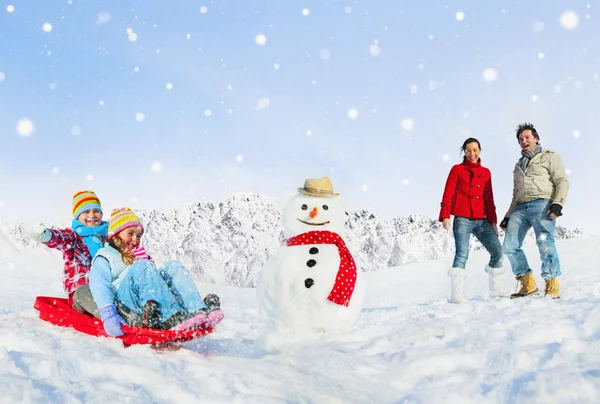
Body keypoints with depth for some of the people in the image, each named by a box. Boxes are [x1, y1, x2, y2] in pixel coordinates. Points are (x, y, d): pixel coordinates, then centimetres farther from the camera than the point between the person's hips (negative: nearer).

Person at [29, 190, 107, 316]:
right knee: (84, 292, -38)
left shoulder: (107, 236, 21)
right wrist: (46, 235, -38)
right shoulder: (73, 236, 9)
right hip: (81, 289, -4)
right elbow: (58, 238, -15)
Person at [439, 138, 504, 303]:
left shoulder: (486, 172, 19)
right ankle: (457, 294, -21)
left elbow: (489, 198, 19)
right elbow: (448, 194, 2)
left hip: (482, 220, 4)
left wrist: (493, 220, 13)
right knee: (462, 254, -17)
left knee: (497, 251, -4)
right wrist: (445, 216, -9)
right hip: (462, 219, -4)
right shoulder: (457, 169, 8)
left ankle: (496, 290, 11)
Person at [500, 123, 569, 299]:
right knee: (510, 246, -8)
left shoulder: (549, 157, 12)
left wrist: (558, 203, -14)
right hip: (521, 207, 6)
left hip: (542, 203, -6)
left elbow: (562, 182, 2)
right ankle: (528, 284, -4)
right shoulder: (519, 165, 30)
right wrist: (508, 216, 21)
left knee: (544, 242, -22)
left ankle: (552, 285, -19)